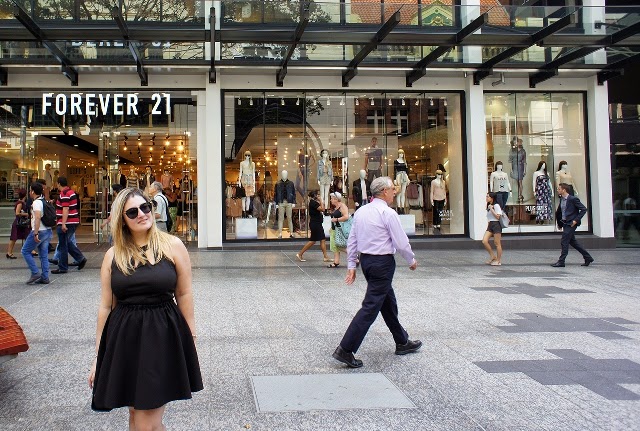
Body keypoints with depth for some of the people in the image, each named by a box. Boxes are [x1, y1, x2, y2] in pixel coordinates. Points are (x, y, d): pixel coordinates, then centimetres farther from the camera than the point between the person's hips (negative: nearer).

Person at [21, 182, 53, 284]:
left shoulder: (36, 203, -14)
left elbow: (38, 218, -26)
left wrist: (36, 233, -28)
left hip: (39, 232, -8)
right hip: (48, 231, 9)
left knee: (25, 251, 4)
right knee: (43, 255, 9)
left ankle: (35, 274, -1)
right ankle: (45, 278, 8)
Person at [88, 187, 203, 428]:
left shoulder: (172, 246, -2)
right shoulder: (113, 255, 3)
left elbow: (184, 294, 1)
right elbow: (106, 306, 7)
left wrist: (190, 337, 2)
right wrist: (98, 356, 8)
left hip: (164, 336, -2)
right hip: (125, 338, 2)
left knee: (148, 423, -1)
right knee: (136, 412, 14)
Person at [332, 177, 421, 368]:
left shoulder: (361, 211, 8)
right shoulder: (388, 213, -15)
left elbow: (352, 240, 10)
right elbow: (401, 243, -12)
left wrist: (351, 265, 14)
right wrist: (412, 261, 4)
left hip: (366, 260, 9)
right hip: (383, 262, -9)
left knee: (388, 302, 19)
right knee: (371, 307, -6)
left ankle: (402, 343, 33)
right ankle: (345, 350, -7)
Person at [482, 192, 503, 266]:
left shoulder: (496, 206, -9)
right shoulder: (488, 206, 16)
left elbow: (498, 217, -16)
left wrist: (491, 209, -16)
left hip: (496, 225, -8)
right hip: (490, 225, 8)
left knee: (497, 243, 0)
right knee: (484, 241, -7)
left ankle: (498, 260, 9)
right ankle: (492, 256, 7)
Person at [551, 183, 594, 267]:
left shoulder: (573, 199, -14)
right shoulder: (562, 199, 11)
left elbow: (584, 209, -14)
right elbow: (559, 212, 23)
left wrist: (576, 220, -18)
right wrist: (560, 223, 19)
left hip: (571, 224, -9)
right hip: (565, 224, 9)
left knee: (564, 242, -8)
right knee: (572, 242, 14)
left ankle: (561, 262, -1)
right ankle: (588, 258, 24)